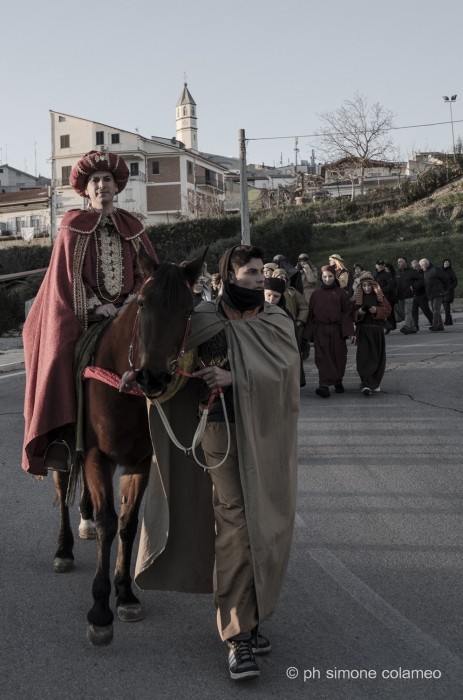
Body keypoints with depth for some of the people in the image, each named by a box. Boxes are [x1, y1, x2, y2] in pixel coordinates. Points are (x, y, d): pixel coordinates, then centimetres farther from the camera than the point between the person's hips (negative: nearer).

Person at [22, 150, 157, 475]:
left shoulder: (133, 228, 13)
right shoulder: (73, 229, 5)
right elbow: (66, 277, 0)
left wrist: (132, 302, -6)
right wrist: (95, 305, -10)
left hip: (129, 312, 2)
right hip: (85, 315, -2)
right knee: (60, 358, -22)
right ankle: (61, 436, -19)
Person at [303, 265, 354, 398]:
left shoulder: (341, 293, 5)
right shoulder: (316, 294, 9)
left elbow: (347, 312, 1)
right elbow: (311, 314, 8)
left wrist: (348, 331, -8)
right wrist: (309, 334, 2)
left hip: (336, 331, 0)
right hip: (320, 331, 0)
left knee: (338, 357, 5)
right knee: (322, 358, -8)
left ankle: (338, 382, 22)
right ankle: (324, 385, -15)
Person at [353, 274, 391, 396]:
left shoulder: (380, 297, 6)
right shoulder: (358, 298, 5)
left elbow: (387, 309, 1)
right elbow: (353, 314, 5)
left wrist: (376, 310, -16)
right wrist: (359, 312, -16)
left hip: (377, 331, 1)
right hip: (363, 330, -1)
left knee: (378, 357, 7)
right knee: (364, 357, -11)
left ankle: (376, 383, 23)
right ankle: (366, 385, -15)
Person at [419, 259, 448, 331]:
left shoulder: (435, 270, -9)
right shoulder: (425, 272, 17)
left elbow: (445, 279, -4)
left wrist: (444, 289, 6)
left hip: (438, 293, -9)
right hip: (431, 295, 9)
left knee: (436, 309, -15)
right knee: (435, 310, 6)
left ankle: (435, 325, -23)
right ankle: (440, 326, 9)